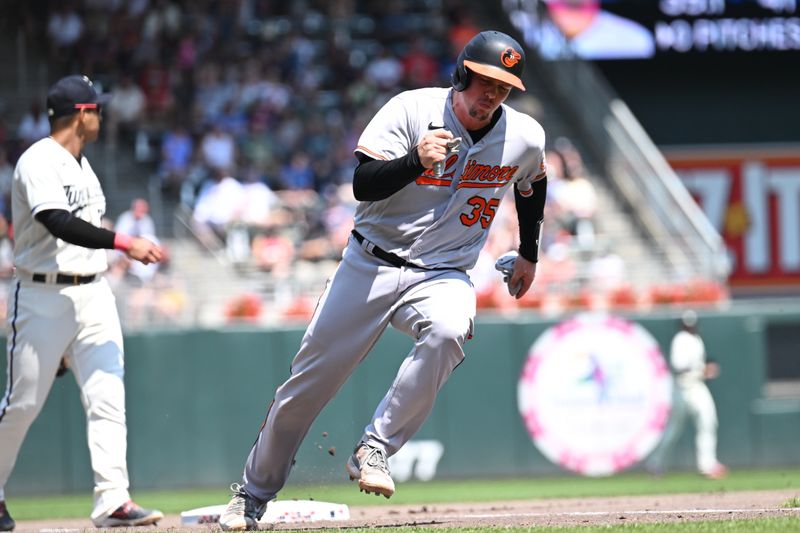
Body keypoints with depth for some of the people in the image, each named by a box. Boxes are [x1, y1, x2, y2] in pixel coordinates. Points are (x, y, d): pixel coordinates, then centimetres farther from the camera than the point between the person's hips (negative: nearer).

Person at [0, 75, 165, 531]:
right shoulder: (38, 163, -13)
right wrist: (124, 243, -32)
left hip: (93, 295, 7)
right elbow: (59, 224, -26)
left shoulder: (82, 164, 16)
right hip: (42, 296, -7)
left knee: (108, 396, -6)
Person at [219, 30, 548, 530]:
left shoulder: (525, 138, -4)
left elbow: (532, 187, 21)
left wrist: (529, 254, 28)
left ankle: (374, 452, -26)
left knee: (448, 331, -35)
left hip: (441, 276, 1)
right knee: (309, 381, 1)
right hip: (371, 264, -1)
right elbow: (363, 184, -22)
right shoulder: (412, 110, -13)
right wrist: (415, 161, -38)